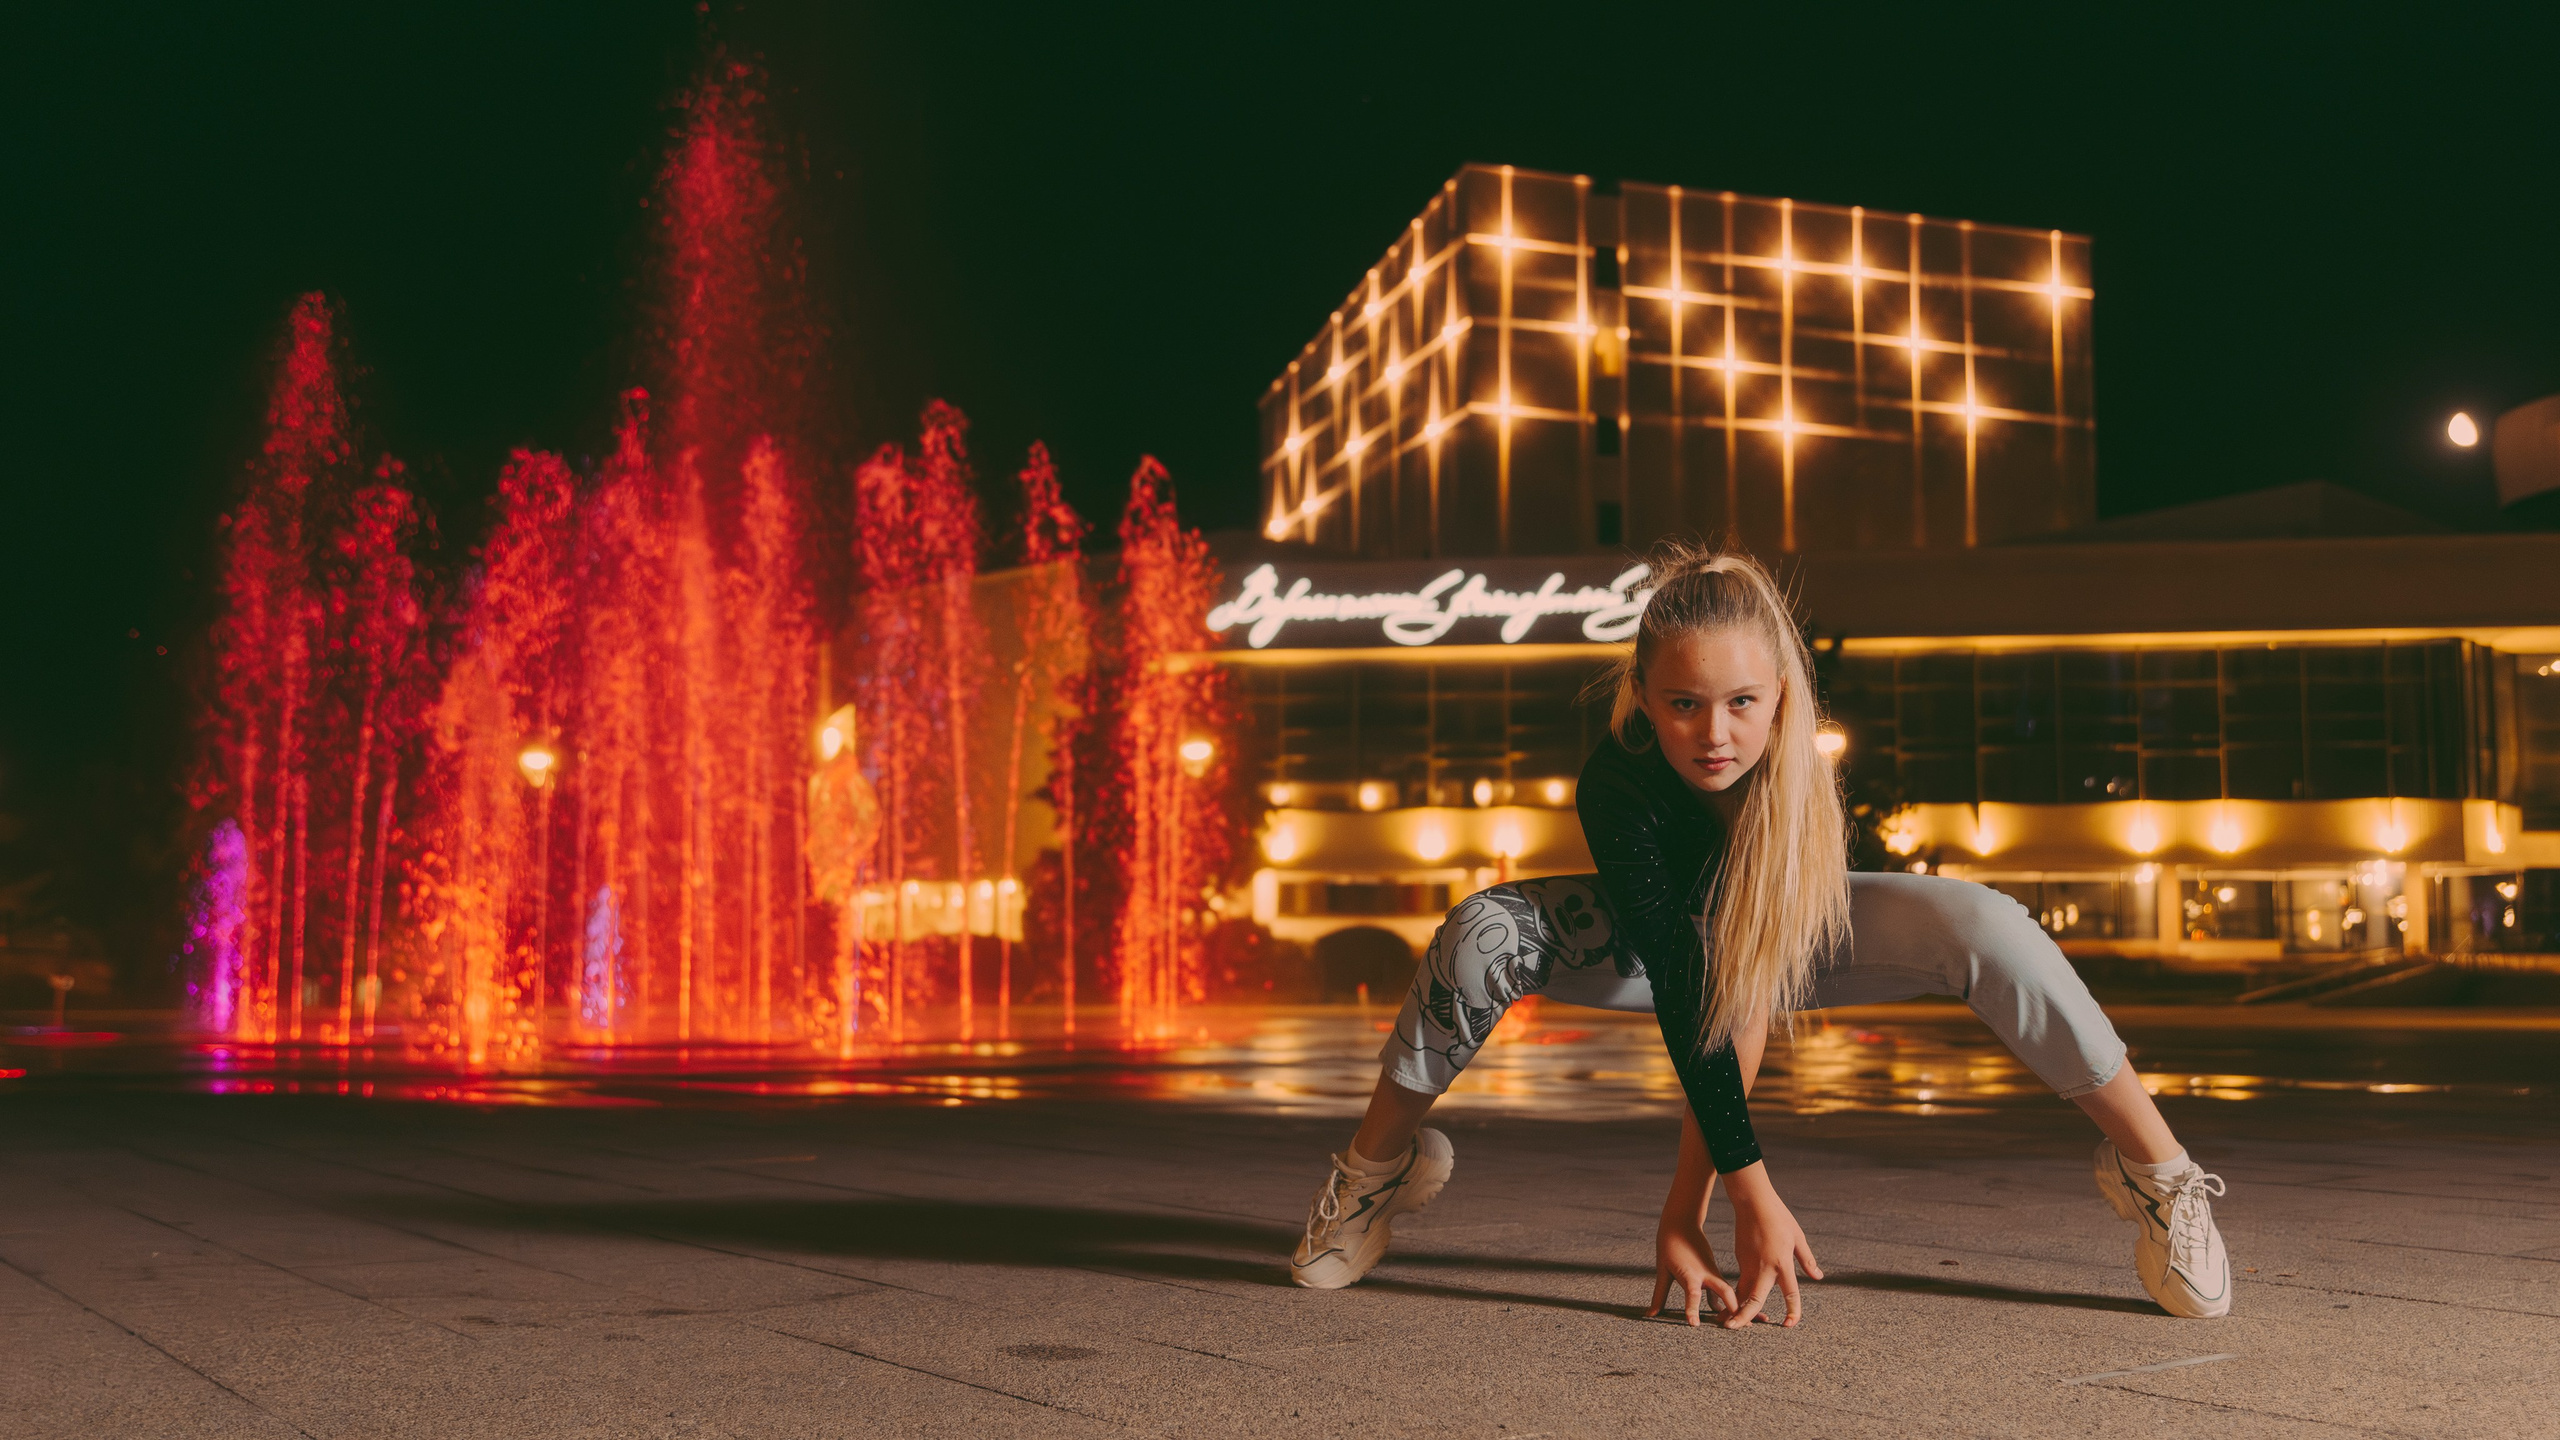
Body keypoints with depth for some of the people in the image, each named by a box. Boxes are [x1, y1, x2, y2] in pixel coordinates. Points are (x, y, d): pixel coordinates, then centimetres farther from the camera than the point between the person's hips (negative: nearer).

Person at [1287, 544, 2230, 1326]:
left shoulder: (1798, 777, -35)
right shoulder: (1618, 784, -36)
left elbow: (1747, 996, -36)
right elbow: (1680, 996, -37)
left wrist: (1686, 1207, -38)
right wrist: (1750, 1188, -42)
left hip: (1797, 939, 0)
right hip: (1673, 939, 0)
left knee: (1982, 925, -29)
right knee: (1483, 933, -29)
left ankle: (2154, 1168, -12)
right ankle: (1378, 1168, -8)